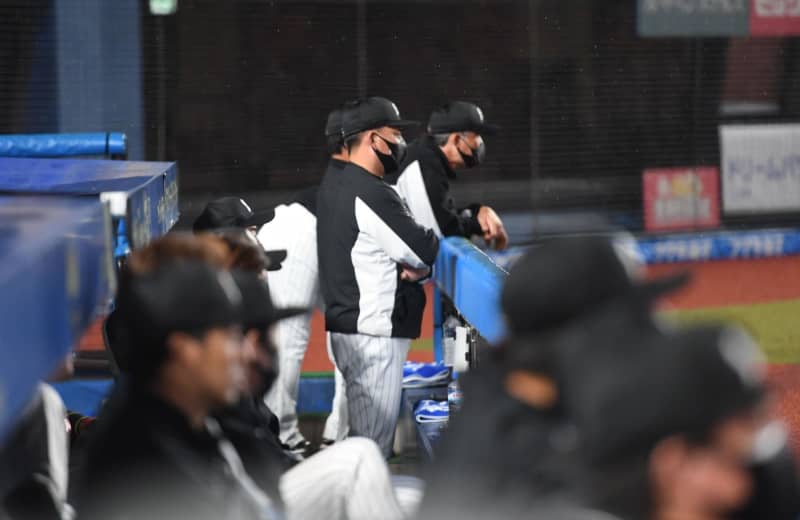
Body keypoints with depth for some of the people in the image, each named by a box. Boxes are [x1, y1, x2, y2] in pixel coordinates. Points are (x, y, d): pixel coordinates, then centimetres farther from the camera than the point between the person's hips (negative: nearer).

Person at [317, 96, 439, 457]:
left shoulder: (334, 185, 12)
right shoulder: (370, 195, -19)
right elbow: (426, 252, -15)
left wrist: (417, 266, -5)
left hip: (347, 328, 10)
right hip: (373, 335, -10)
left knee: (363, 437, 16)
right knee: (373, 442, -7)